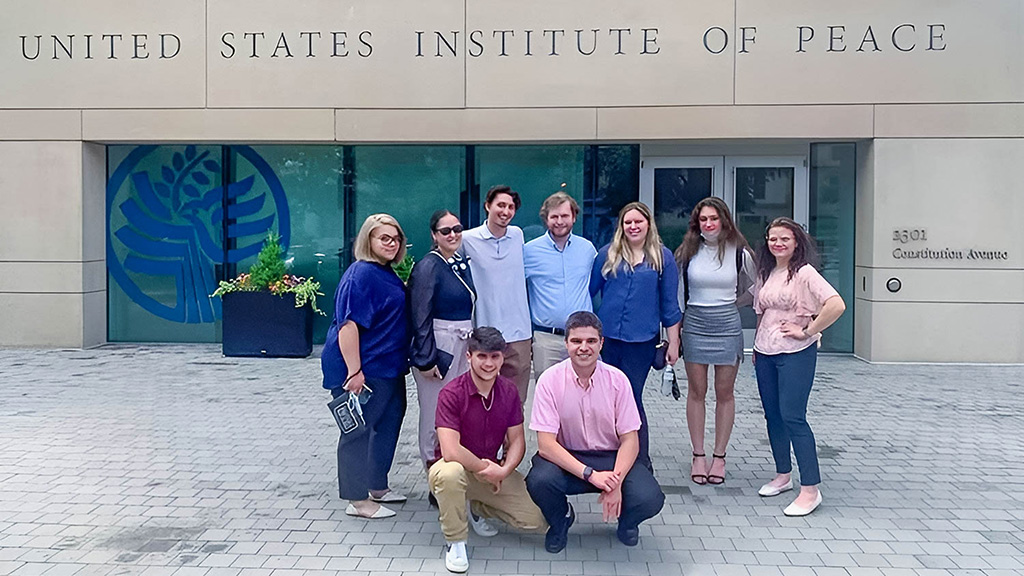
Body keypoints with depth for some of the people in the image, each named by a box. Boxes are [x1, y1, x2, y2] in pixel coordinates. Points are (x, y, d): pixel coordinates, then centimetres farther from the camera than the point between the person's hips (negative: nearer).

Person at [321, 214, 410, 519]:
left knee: (388, 424, 18)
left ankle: (377, 487, 32)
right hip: (363, 369, -10)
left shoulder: (387, 274, 11)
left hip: (388, 368, 10)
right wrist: (354, 371, -27)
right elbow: (348, 325, -24)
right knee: (358, 431, 0)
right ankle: (358, 501, 10)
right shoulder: (361, 275, -18)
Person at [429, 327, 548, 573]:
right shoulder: (451, 394, -21)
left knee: (538, 520, -10)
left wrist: (503, 471, -20)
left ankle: (480, 508, 18)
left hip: (493, 471, 5)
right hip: (459, 468, -5)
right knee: (450, 472, -42)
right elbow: (450, 451, -30)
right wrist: (486, 469, -19)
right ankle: (455, 542, -15)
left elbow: (517, 442, -1)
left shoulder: (509, 391, -4)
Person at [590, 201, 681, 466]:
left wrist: (673, 343, 4)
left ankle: (641, 462, 17)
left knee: (632, 399, 2)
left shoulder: (663, 257, 4)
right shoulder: (607, 254, 6)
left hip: (641, 341, -2)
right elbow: (589, 291, 10)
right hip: (606, 338, 2)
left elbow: (669, 304, 5)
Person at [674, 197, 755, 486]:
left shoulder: (739, 253, -1)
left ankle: (719, 456, 15)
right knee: (696, 391, 4)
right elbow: (679, 294, 7)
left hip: (727, 325, -1)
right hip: (694, 324, 1)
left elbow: (751, 287, 16)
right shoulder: (688, 252, 2)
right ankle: (698, 456, 13)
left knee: (724, 393, 4)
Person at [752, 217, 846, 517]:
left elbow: (837, 305, -23)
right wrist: (756, 348, 15)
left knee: (793, 417, -10)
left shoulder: (804, 273, -11)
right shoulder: (766, 274, 11)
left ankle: (810, 489, -4)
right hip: (765, 353, 7)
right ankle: (783, 475, 27)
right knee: (773, 416, 12)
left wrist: (807, 331, -17)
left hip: (796, 354, -7)